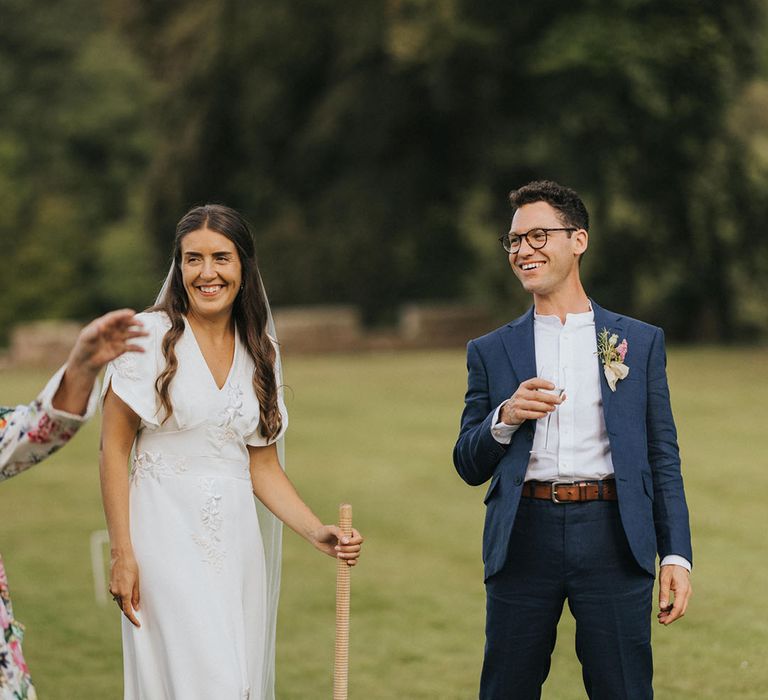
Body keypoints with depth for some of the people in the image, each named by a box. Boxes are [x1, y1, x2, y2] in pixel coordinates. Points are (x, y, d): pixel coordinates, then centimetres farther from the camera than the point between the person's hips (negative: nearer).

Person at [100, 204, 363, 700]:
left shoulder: (261, 351, 10)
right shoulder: (150, 337, -4)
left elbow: (262, 464, 11)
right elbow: (114, 449, -5)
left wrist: (317, 532, -4)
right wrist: (122, 553, -11)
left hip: (237, 542, 5)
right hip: (169, 537, -5)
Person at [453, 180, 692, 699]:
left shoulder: (641, 342, 10)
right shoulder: (492, 352, 12)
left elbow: (663, 458, 8)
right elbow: (469, 466, 11)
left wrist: (676, 554, -1)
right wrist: (505, 418, -9)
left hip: (612, 537, -1)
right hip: (524, 537, 1)